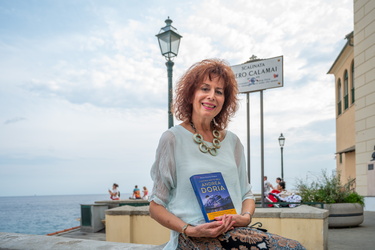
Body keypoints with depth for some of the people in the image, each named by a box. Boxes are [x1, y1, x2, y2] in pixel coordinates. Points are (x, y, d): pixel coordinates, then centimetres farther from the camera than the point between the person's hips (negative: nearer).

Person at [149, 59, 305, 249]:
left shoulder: (232, 141, 12)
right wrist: (190, 230, -16)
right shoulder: (173, 138, -2)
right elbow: (156, 206, -1)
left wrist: (245, 217, -5)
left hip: (234, 232, 6)